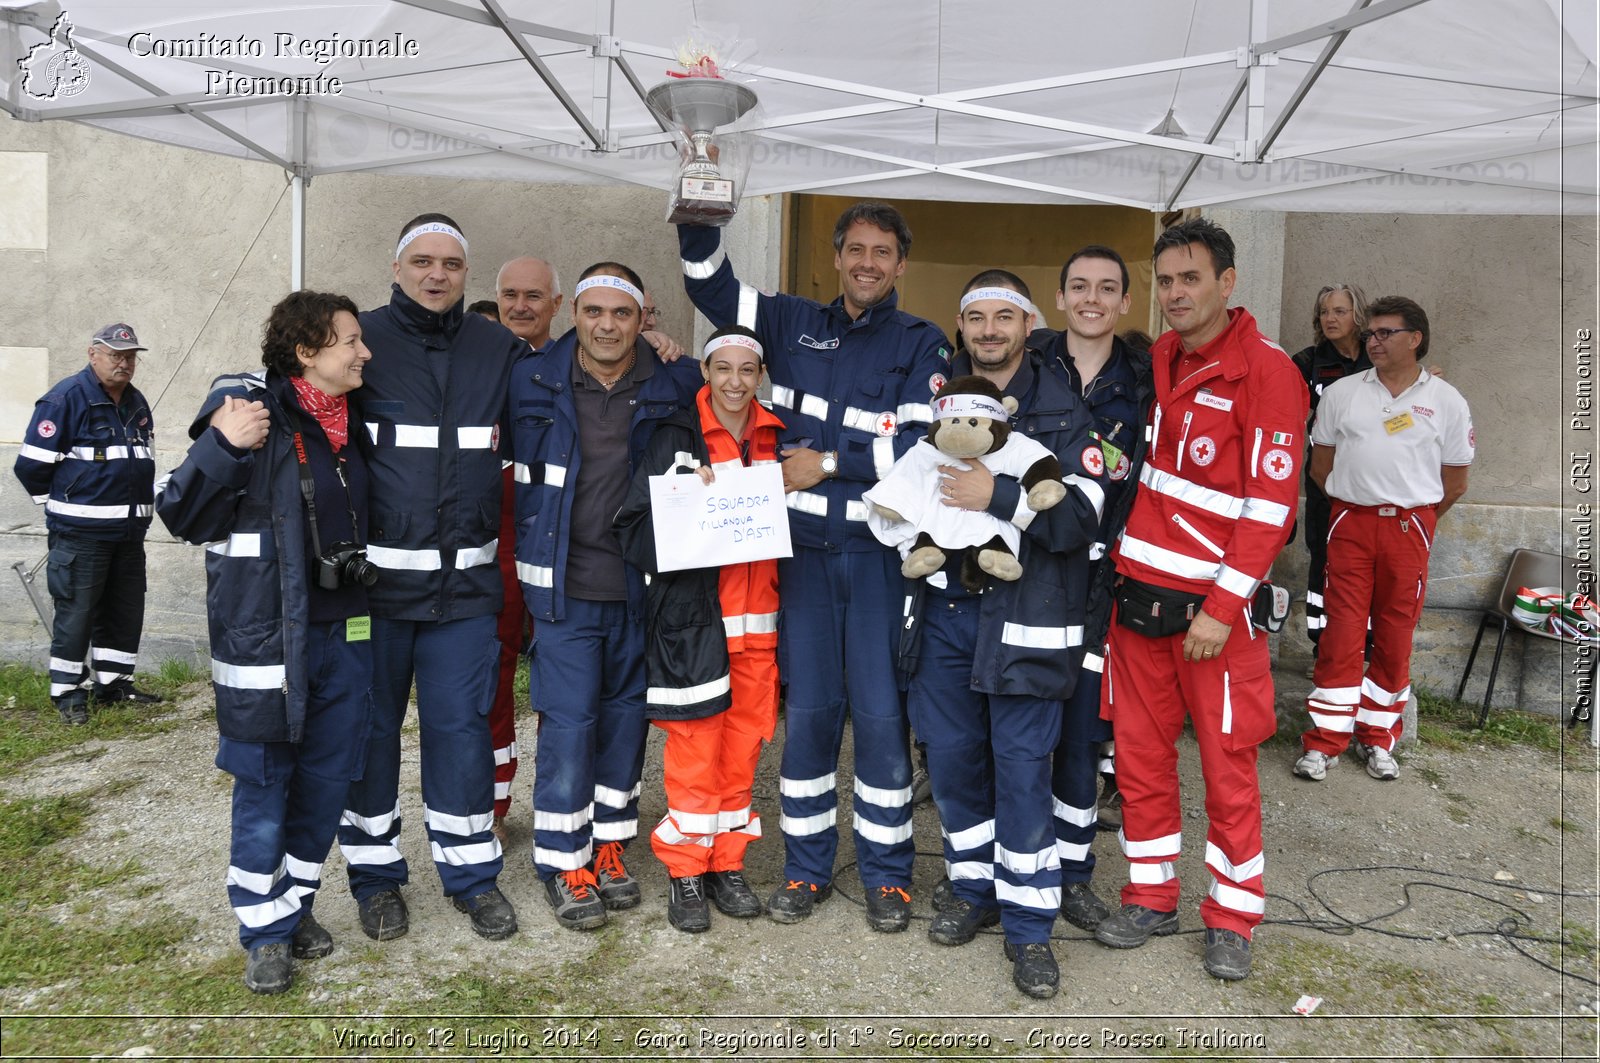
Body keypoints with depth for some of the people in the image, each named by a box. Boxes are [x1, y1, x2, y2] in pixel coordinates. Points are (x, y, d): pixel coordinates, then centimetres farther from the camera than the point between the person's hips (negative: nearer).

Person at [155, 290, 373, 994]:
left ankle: (296, 903, 31)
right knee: (263, 785, 5)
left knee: (326, 778, 13)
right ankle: (266, 931, 21)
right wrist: (222, 446, -25)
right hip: (265, 637, -6)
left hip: (342, 632, 6)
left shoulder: (350, 421, 10)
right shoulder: (251, 408, -11)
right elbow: (185, 517, -14)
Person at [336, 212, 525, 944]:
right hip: (374, 575, -2)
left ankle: (470, 869, 22)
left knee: (461, 723, 8)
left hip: (465, 579, 2)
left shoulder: (499, 349, 6)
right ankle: (374, 871, 26)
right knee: (369, 724, 9)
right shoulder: (361, 339, -3)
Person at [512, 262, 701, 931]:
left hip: (643, 583, 2)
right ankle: (562, 863, 14)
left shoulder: (673, 386, 0)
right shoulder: (535, 383, -1)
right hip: (566, 584, -2)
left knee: (626, 716, 11)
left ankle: (609, 847, 27)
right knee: (568, 721, -2)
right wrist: (532, 554, 8)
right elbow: (517, 474, 12)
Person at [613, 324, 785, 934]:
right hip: (693, 615, -4)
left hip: (757, 617, 4)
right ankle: (686, 871, 15)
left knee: (743, 742, 9)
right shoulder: (675, 437, -3)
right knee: (694, 745, 0)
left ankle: (727, 863, 24)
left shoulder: (775, 439, 10)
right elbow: (637, 533, -8)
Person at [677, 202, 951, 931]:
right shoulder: (794, 324, 11)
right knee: (806, 710, 8)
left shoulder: (922, 344, 2)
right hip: (804, 550, 2)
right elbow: (710, 285, 13)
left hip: (881, 553, -2)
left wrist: (828, 463, -9)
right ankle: (806, 867, 23)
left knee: (881, 715, 2)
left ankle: (886, 873, 19)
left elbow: (921, 448, -9)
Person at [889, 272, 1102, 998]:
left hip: (1021, 614, -4)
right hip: (943, 608, 4)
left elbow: (1082, 513, -14)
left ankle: (1028, 925, 15)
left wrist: (998, 496, -24)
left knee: (1021, 767, 0)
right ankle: (974, 890, 32)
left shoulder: (1062, 408, -3)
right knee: (951, 755, 12)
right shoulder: (937, 395, 9)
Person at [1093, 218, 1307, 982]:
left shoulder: (1267, 372, -9)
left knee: (1227, 765, 5)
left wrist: (1223, 608, -16)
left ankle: (1232, 919, 21)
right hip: (1136, 591, 6)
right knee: (1140, 756, 11)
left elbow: (1272, 505, -13)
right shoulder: (1155, 359, 11)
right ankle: (1151, 898, 27)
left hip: (1212, 605, -6)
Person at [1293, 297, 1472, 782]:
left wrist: (1413, 518, 12)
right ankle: (1325, 740, 4)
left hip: (1410, 528, 0)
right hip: (1350, 525, 0)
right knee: (1342, 633, -3)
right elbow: (1321, 465, 11)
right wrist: (1355, 503, 11)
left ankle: (1377, 737, 20)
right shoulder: (1341, 393, 6)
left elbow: (1455, 482, 9)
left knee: (1395, 637, 6)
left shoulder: (1446, 402, 4)